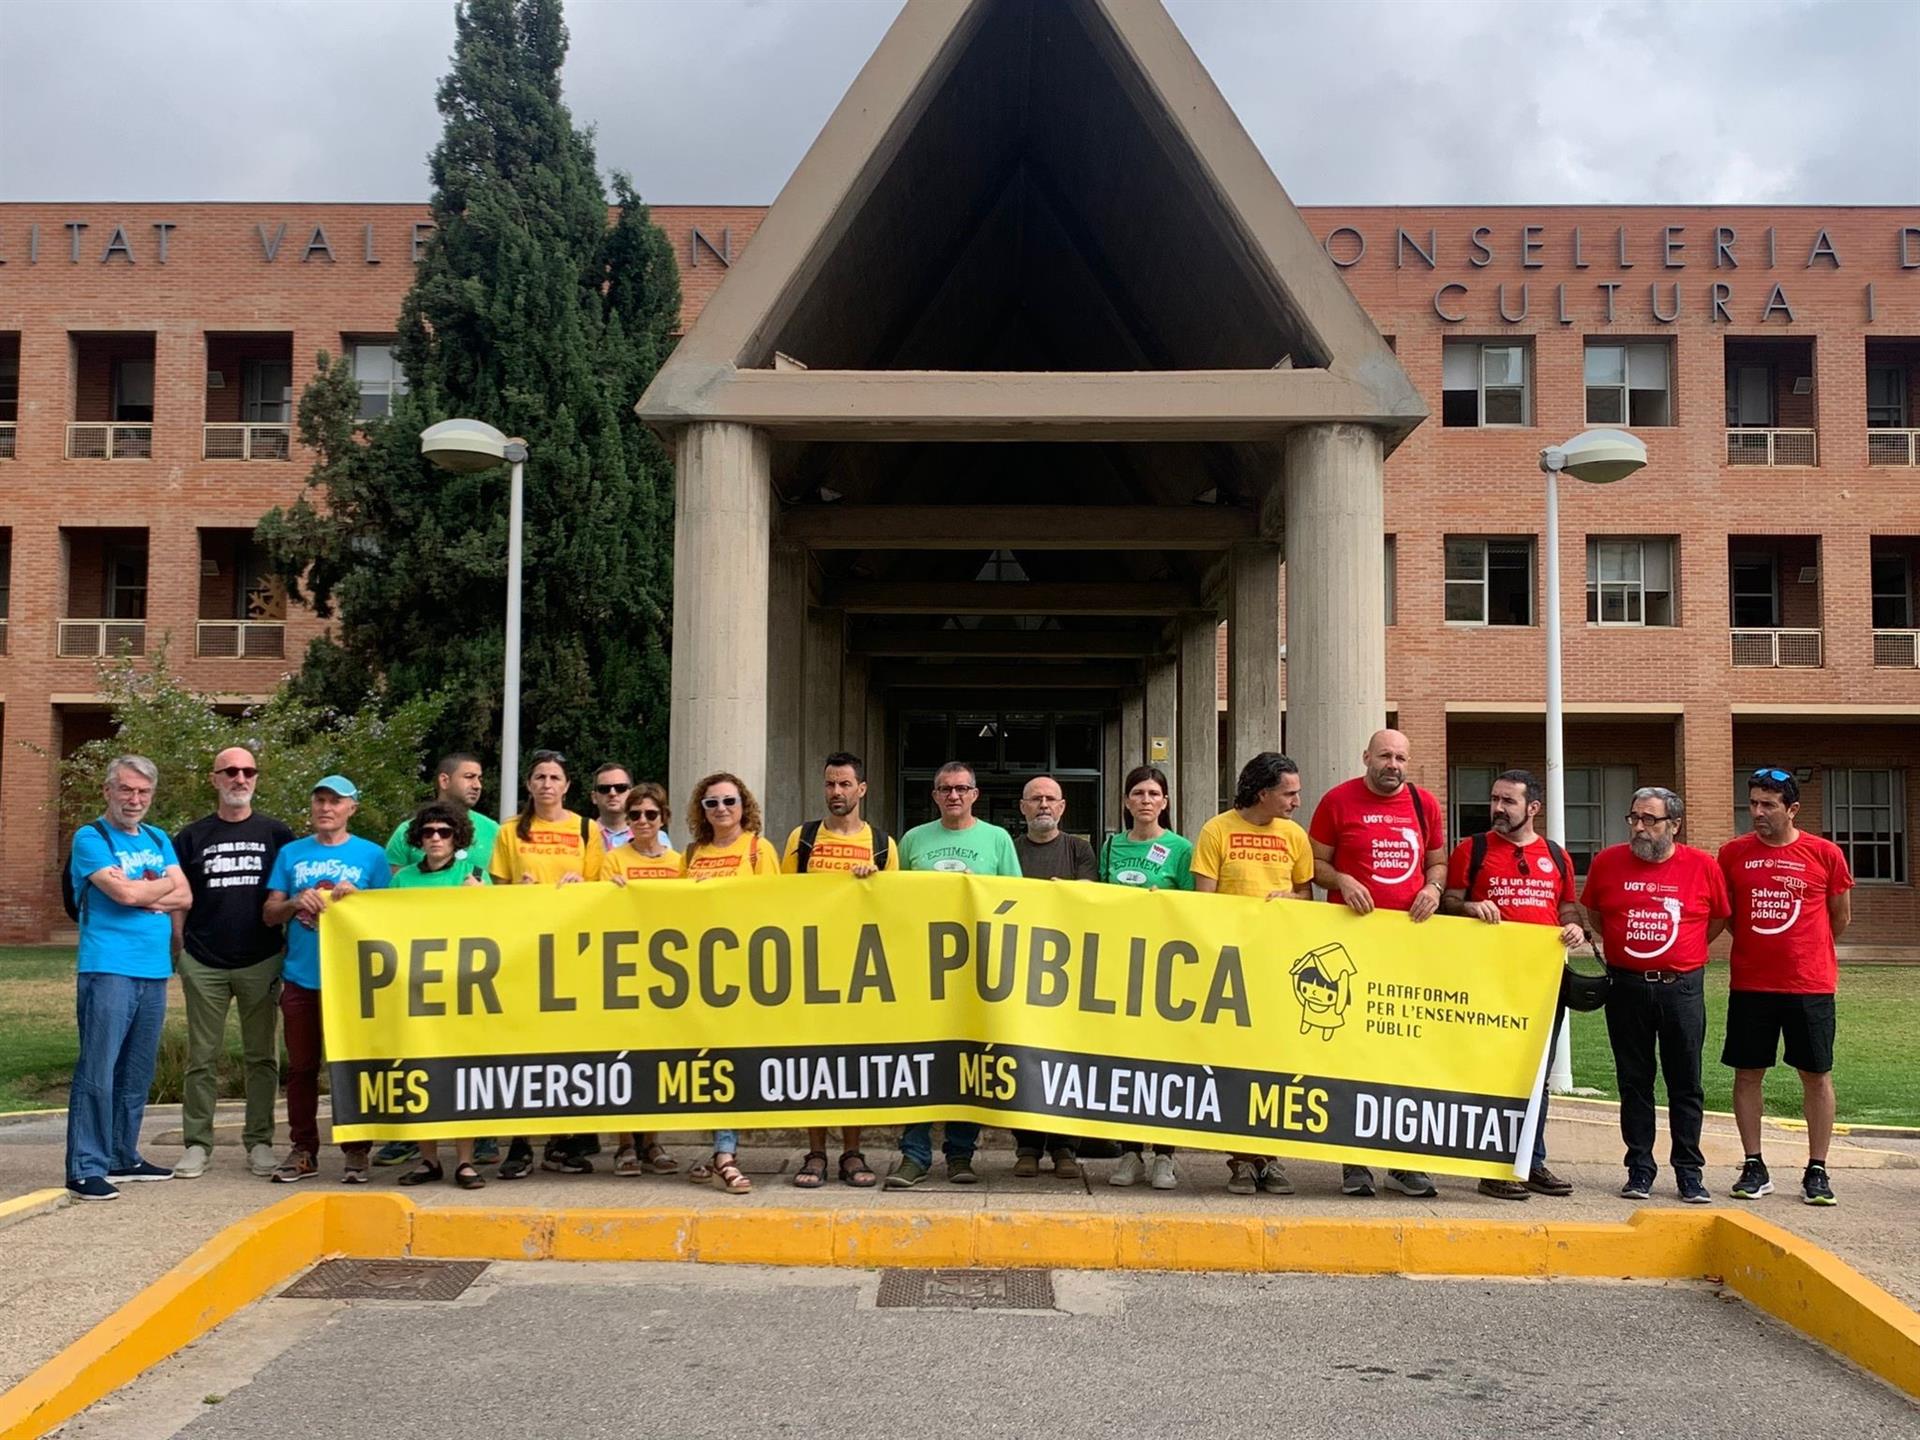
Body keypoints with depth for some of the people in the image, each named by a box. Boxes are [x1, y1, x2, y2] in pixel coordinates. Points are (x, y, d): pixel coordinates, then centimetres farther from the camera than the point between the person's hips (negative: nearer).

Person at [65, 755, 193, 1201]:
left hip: (154, 971, 6)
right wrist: (162, 885, 2)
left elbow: (184, 897, 7)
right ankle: (86, 1169, -6)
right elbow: (123, 892, -16)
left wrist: (140, 892, -9)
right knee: (97, 1071, -9)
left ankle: (124, 1157, 22)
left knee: (137, 1074, 12)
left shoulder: (158, 839, 17)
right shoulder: (91, 838, -3)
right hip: (108, 969, -6)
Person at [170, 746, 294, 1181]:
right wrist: (179, 951, -1)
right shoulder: (192, 837, 8)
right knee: (202, 1058, 5)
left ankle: (259, 1141, 13)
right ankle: (196, 1144, 11)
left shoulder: (276, 834, 6)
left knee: (262, 1057, 5)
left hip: (262, 962, 0)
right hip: (204, 964, 0)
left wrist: (291, 952, -6)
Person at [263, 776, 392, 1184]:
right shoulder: (290, 854, 10)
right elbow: (268, 914, 9)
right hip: (300, 978, 2)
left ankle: (356, 1151, 9)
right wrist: (296, 902, -10)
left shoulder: (371, 855, 4)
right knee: (301, 1066, 8)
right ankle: (303, 1150, 17)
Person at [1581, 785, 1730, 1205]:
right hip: (1626, 987, 1)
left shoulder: (1703, 866, -3)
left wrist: (1683, 954, 9)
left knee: (1685, 1083, 5)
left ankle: (1689, 1172, 14)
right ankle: (1639, 1169, 15)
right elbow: (1591, 912, 15)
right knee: (1634, 1082, 7)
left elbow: (1719, 918, 11)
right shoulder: (1607, 862, 0)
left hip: (1681, 988, -1)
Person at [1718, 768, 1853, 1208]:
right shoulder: (1733, 853, 1)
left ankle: (1817, 1171, 17)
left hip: (1810, 985, -1)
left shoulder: (1825, 854, -3)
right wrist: (1757, 944, 9)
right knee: (1747, 1073, 5)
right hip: (1750, 985, 2)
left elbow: (1840, 918, 9)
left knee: (1816, 1075, 6)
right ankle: (1754, 1168, 16)